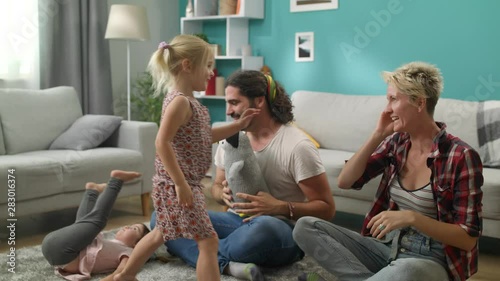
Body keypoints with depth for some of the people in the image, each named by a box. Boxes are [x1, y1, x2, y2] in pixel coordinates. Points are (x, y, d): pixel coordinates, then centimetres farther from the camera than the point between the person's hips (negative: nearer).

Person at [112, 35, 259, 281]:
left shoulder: (189, 101, 12)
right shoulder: (180, 101, -19)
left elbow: (203, 137, 21)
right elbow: (162, 143, -27)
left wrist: (238, 125, 17)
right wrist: (181, 184, -28)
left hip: (180, 184, 11)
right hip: (177, 184, -11)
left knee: (161, 233, 25)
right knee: (208, 240, -8)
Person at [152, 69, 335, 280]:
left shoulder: (297, 145, -12)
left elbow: (326, 208, -11)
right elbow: (217, 187, 19)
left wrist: (281, 208, -26)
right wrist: (224, 194, -7)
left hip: (280, 230, -6)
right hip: (236, 221, 6)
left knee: (264, 227, -44)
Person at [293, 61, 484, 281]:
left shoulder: (461, 156, -13)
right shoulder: (396, 142, 4)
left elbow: (469, 239, -14)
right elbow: (345, 181, 2)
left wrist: (412, 218, -26)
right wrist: (378, 135, -5)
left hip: (430, 260, -6)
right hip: (386, 247, 6)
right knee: (305, 227, -12)